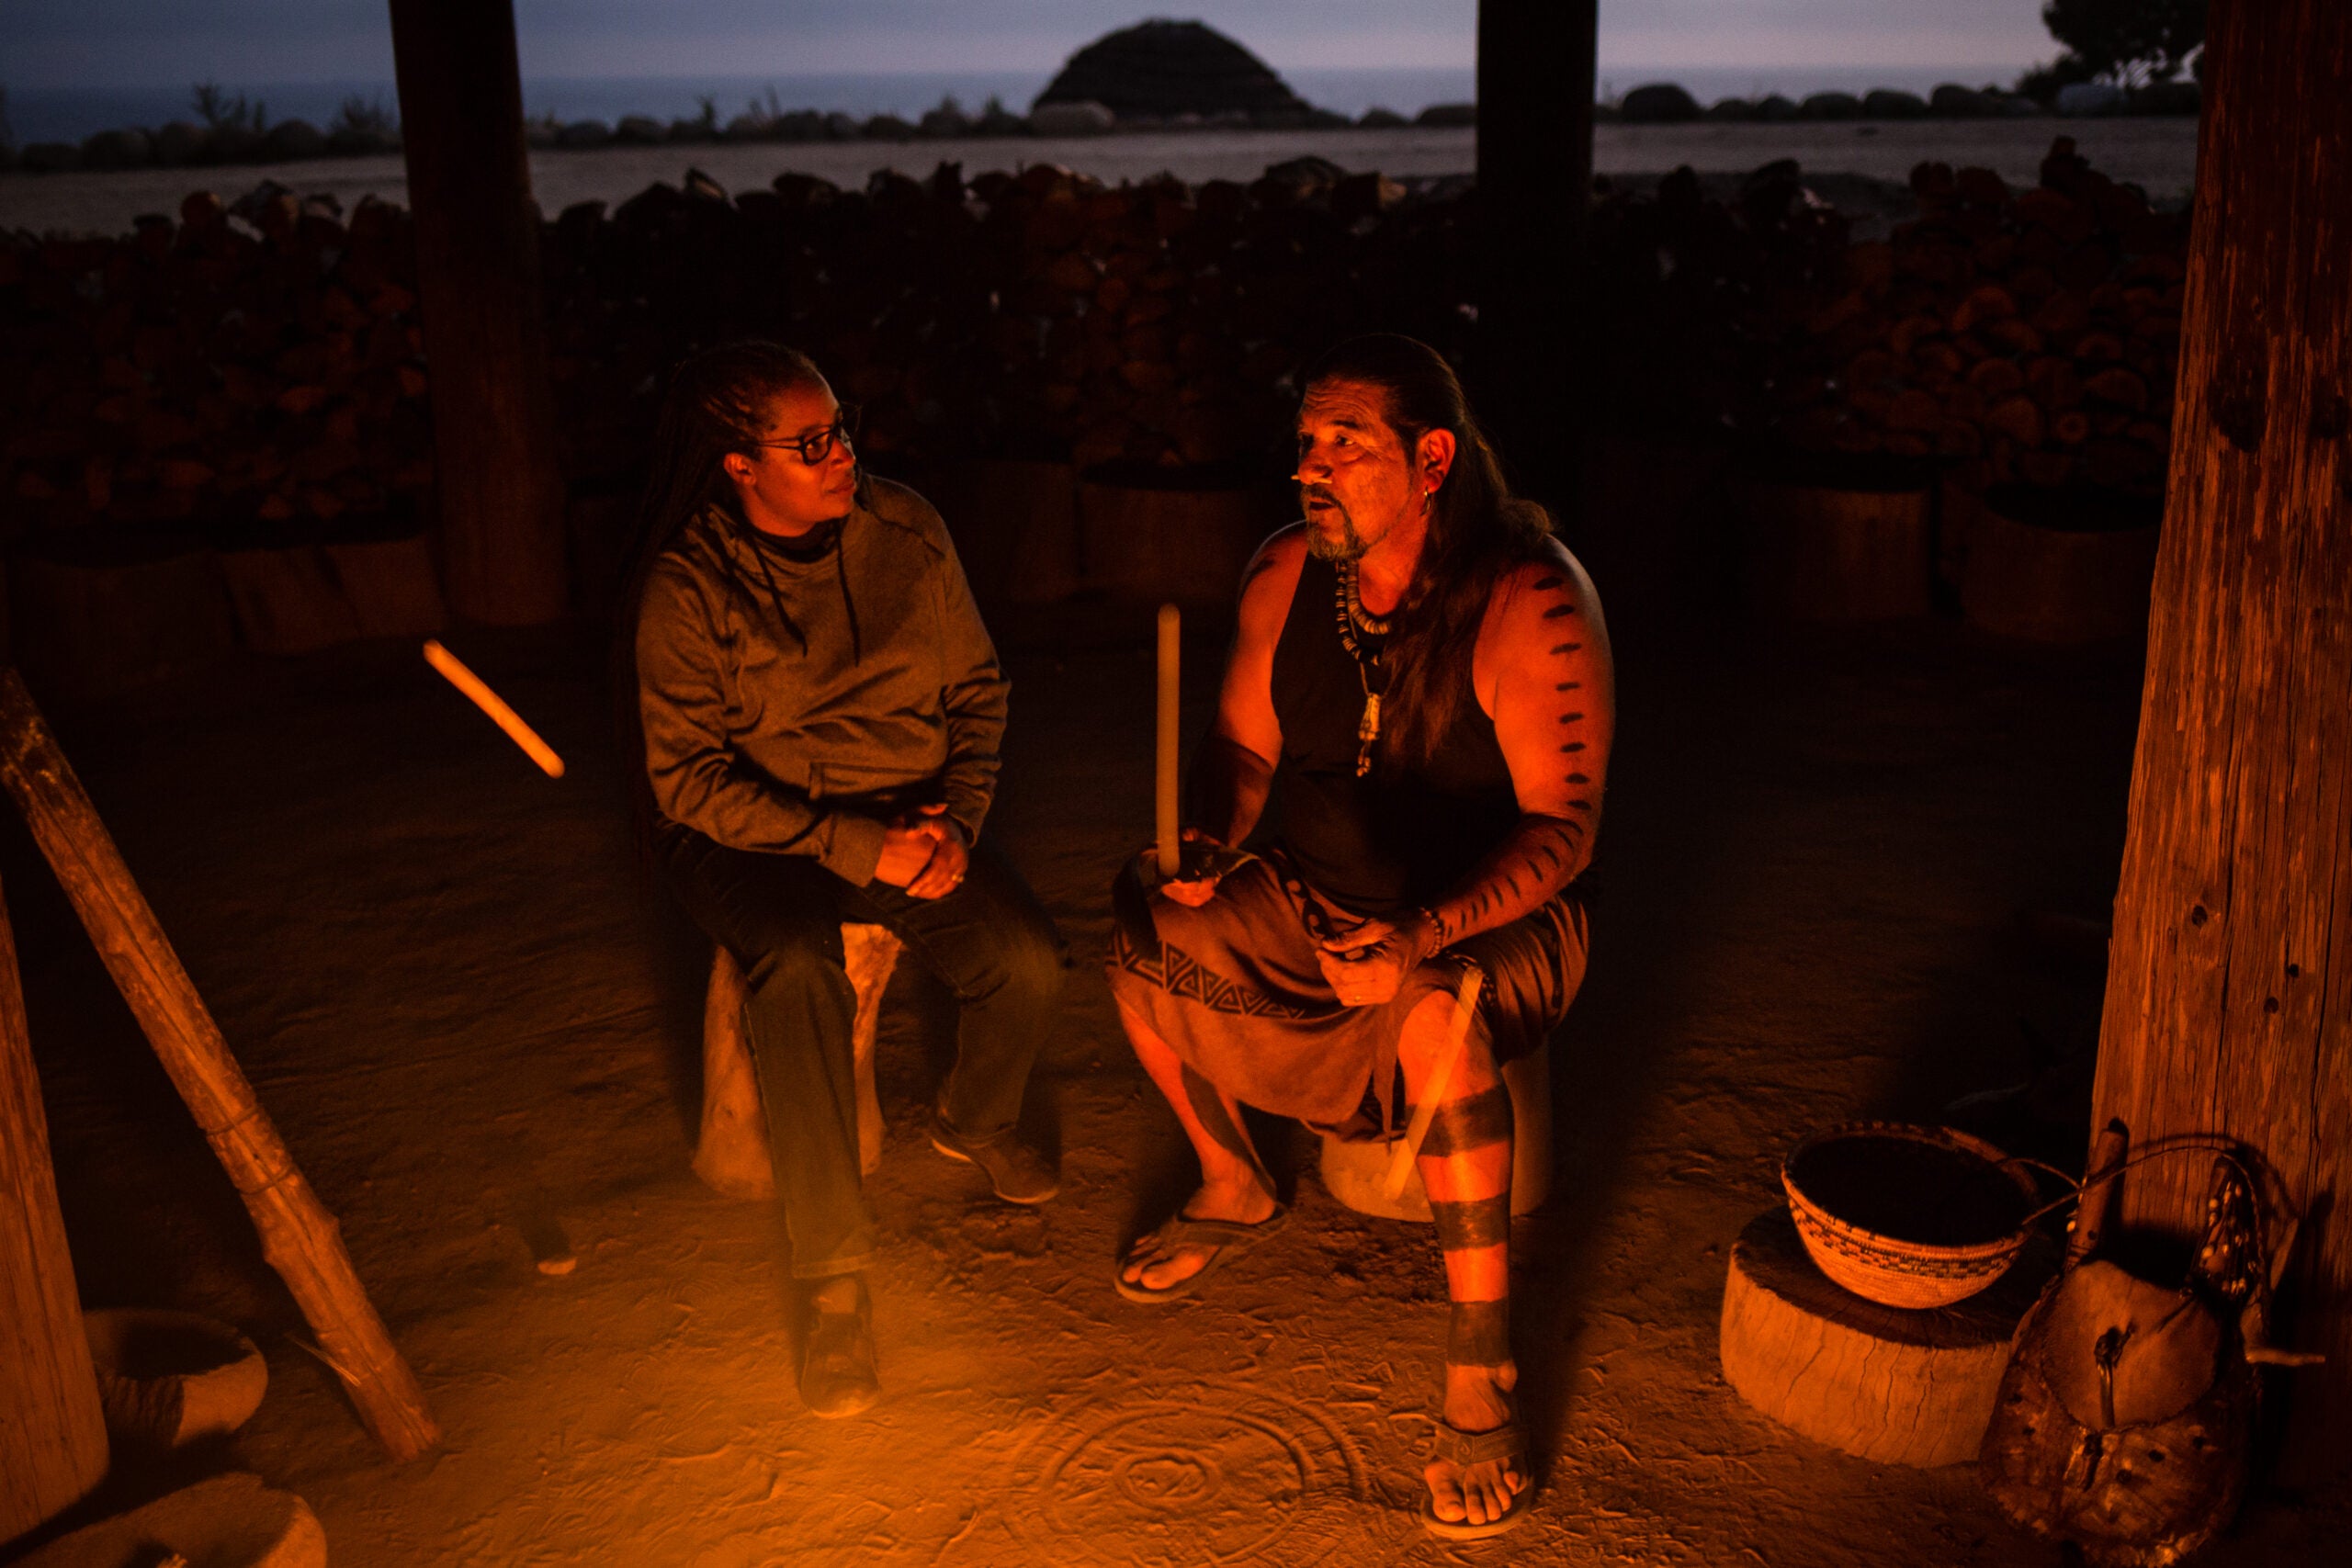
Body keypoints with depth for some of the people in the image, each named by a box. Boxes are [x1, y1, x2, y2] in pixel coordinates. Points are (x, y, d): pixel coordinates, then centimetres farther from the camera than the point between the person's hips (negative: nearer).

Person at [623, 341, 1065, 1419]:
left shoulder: (906, 533, -3)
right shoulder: (687, 587, -13)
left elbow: (977, 690, 7)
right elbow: (690, 777, -15)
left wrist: (955, 821, -9)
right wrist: (852, 846, -24)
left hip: (906, 811, 3)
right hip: (749, 834, -3)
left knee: (1028, 963, -20)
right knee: (799, 971, -35)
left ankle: (973, 1123, 17)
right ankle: (833, 1277, -21)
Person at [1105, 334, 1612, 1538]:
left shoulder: (1530, 605, -22)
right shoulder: (1284, 578, -5)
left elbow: (1562, 830, -23)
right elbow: (1243, 747, 7)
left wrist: (1422, 935, -37)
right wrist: (1209, 841, -16)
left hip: (1497, 923, -6)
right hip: (1320, 900, 6)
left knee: (1432, 1009, -38)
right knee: (1142, 932, -11)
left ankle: (1482, 1372, -25)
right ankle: (1234, 1189, 15)